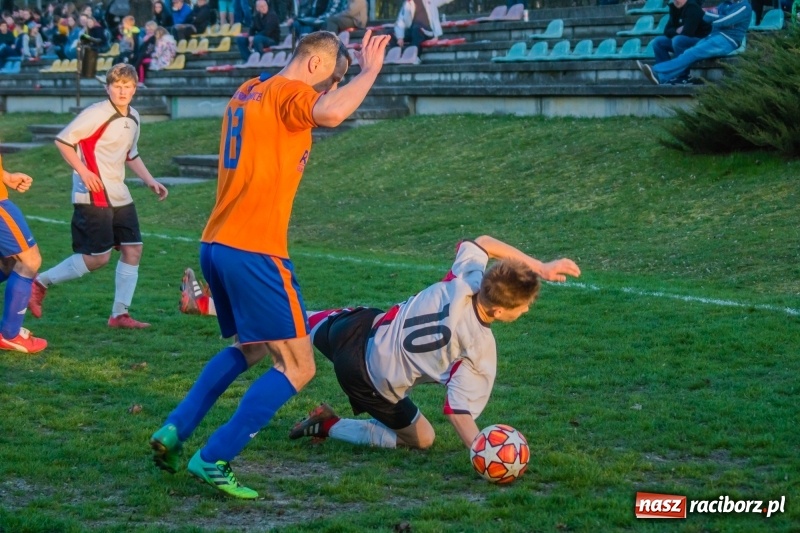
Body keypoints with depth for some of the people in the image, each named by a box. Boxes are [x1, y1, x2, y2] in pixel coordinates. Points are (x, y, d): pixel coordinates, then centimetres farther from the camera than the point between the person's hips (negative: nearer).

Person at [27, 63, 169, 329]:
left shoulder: (133, 118, 11)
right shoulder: (97, 114, -15)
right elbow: (62, 140, -14)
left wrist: (150, 181, 15)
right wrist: (83, 172, -20)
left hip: (119, 195, 8)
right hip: (94, 196, -8)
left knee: (133, 249, 2)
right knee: (98, 258, -8)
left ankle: (119, 314, 10)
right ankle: (40, 283, 8)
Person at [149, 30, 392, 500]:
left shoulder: (247, 92, 17)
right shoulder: (289, 92, -10)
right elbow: (330, 114, -32)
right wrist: (370, 71, -17)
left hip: (216, 245, 9)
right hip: (255, 252, -9)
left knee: (250, 347, 29)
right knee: (297, 368, -1)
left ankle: (174, 431, 19)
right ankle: (214, 461, -6)